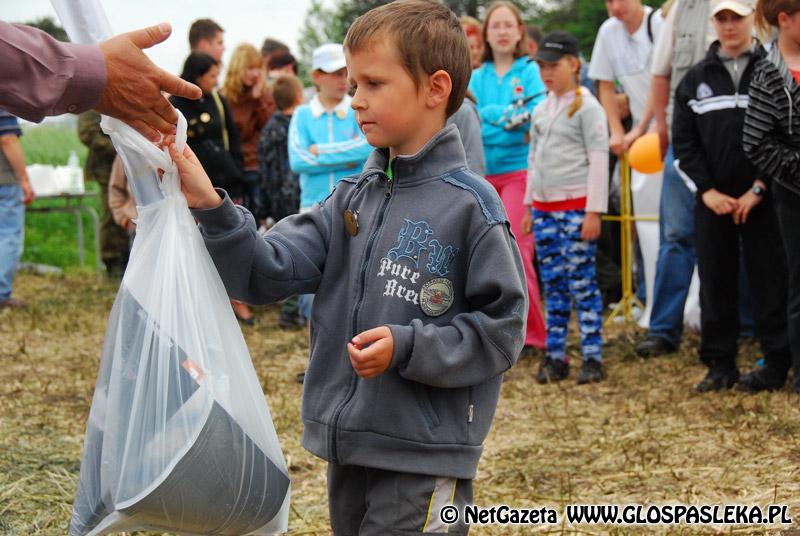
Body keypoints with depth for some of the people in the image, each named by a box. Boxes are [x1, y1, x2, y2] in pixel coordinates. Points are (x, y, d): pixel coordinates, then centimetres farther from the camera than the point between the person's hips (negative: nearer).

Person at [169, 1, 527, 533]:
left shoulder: (469, 205, -11)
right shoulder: (353, 198, 7)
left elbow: (500, 329, -11)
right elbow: (269, 273, -2)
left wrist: (406, 347, -21)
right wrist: (212, 209, -15)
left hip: (424, 455, -6)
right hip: (348, 447, 7)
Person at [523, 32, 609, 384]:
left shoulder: (587, 107, -6)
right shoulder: (541, 110, 14)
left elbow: (598, 159, -9)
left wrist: (594, 211, -13)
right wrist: (529, 205, 18)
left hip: (576, 206, -6)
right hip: (544, 207, 7)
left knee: (582, 282, -6)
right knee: (552, 284, 7)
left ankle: (593, 358, -2)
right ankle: (555, 356, 11)